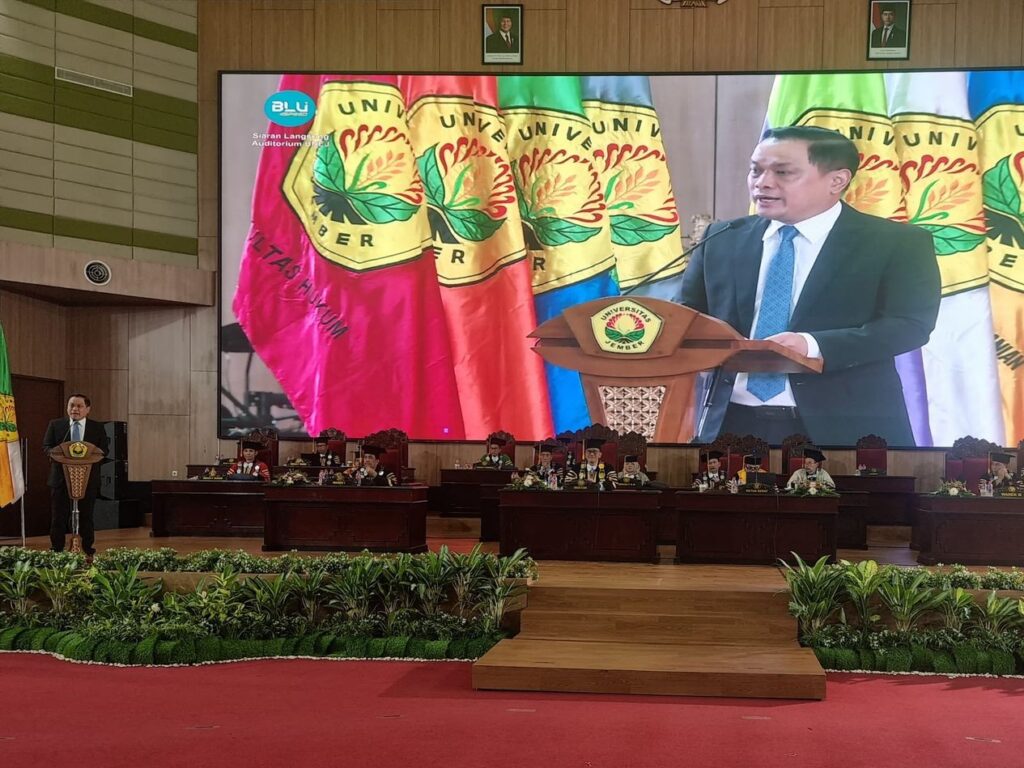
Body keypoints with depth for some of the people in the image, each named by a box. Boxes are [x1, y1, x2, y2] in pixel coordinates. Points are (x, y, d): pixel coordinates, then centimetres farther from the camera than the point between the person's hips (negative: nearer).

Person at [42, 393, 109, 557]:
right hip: (61, 477, 0)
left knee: (86, 517, 6)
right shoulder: (55, 425, 6)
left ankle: (88, 551, 13)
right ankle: (56, 552, 9)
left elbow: (104, 449, 3)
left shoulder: (98, 427, 5)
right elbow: (46, 447, 4)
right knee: (59, 517, 2)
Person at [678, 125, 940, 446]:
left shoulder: (899, 243, 0)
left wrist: (814, 346, -26)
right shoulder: (721, 240, 13)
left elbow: (911, 325, -11)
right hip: (734, 423, 4)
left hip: (842, 428, -3)